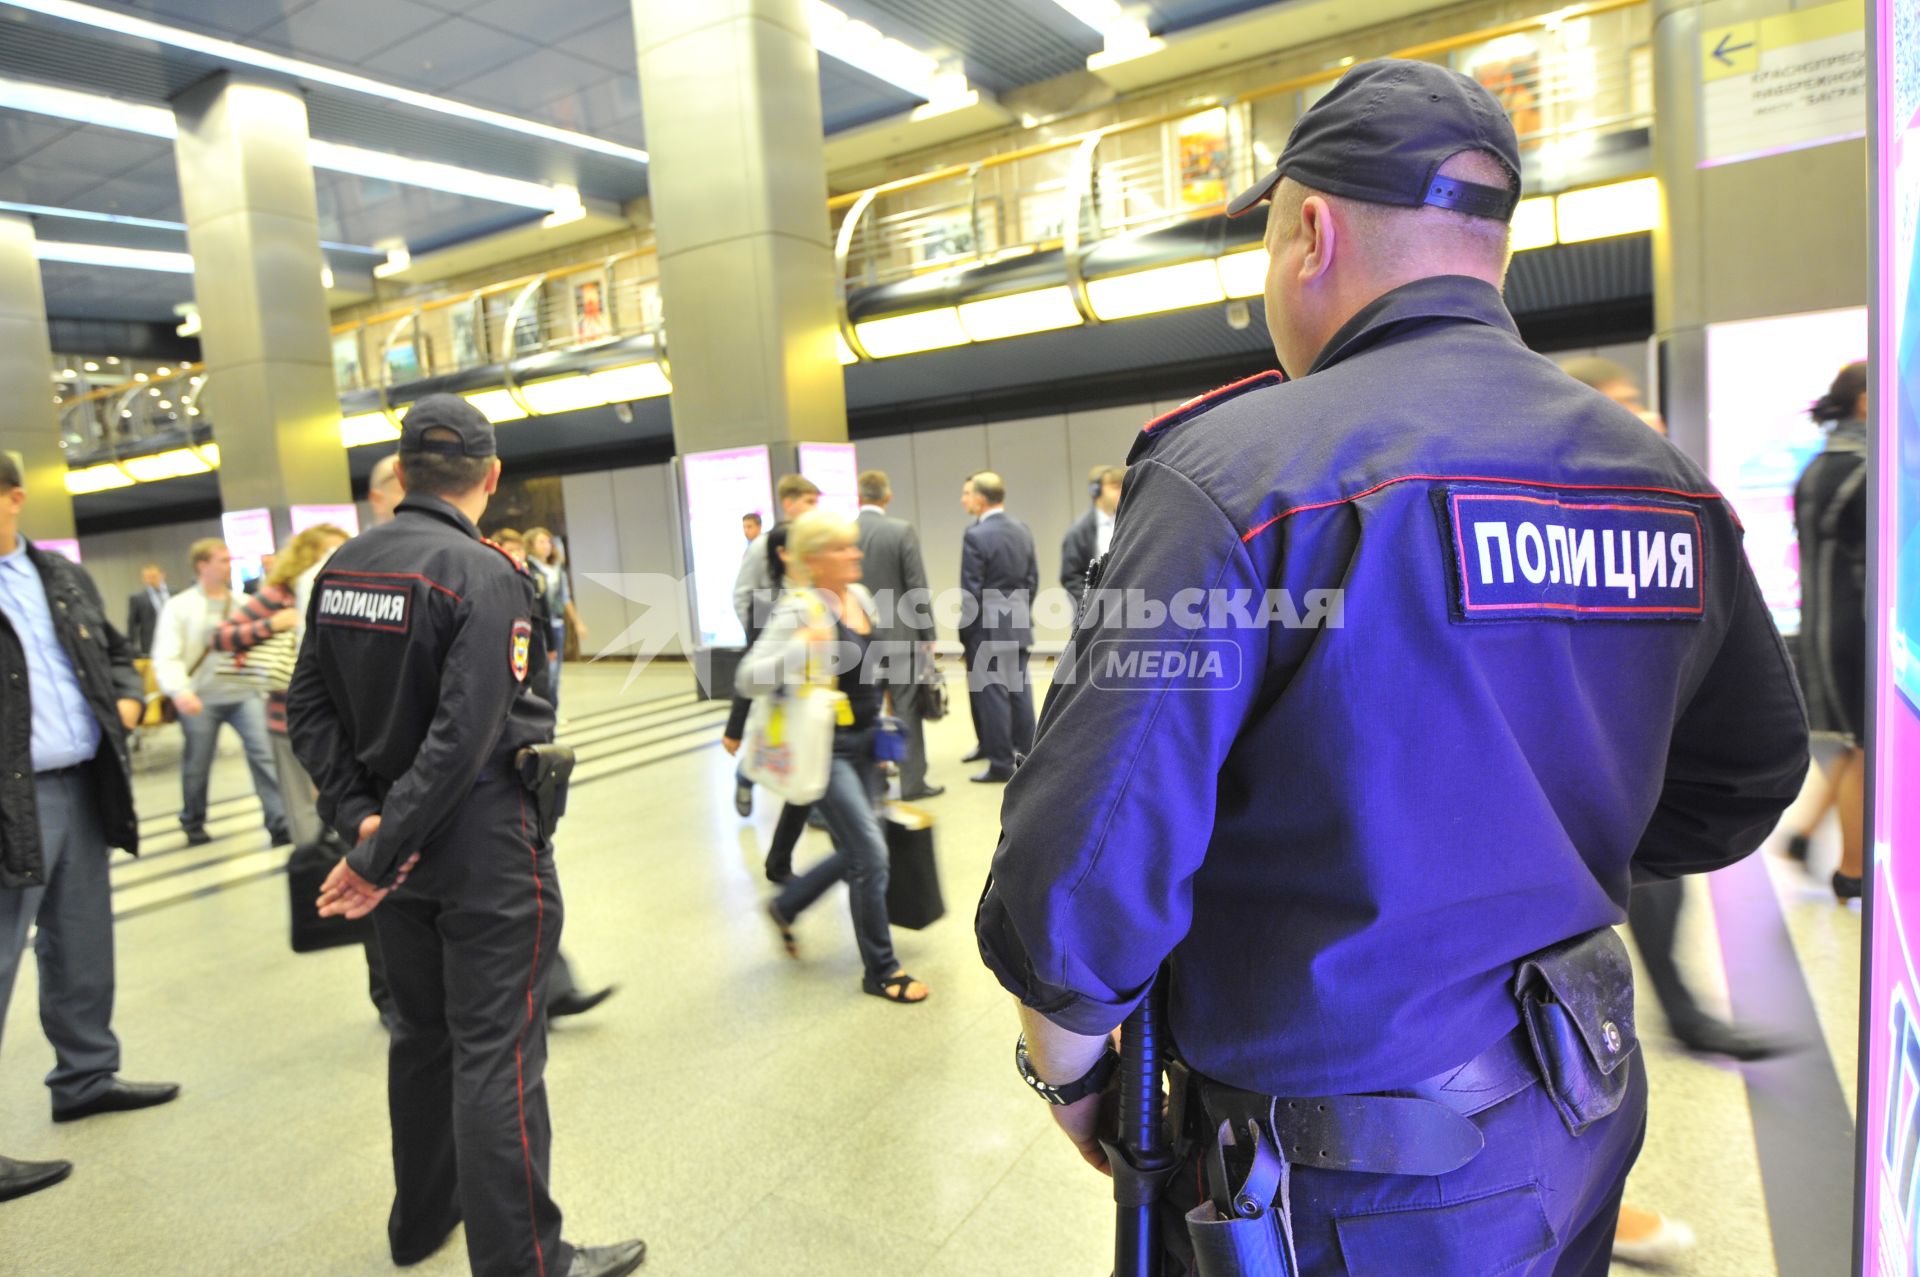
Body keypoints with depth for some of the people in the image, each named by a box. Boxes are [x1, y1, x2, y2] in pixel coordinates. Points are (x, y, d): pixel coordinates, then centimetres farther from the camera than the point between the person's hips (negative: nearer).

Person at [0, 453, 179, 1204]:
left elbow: (113, 653, 22)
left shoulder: (64, 577, 11)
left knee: (82, 949, 18)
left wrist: (128, 695, 2)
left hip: (80, 788, 6)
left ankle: (86, 1077, 33)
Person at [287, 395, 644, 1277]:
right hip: (484, 845, -7)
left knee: (423, 1031, 22)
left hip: (396, 837, 8)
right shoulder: (484, 576, -18)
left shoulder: (341, 567, 4)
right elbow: (466, 733, -24)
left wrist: (358, 816, -2)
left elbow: (309, 707, 4)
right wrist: (377, 858, -18)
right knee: (496, 1054, 0)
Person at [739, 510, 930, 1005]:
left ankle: (786, 906, 40)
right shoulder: (798, 610, -18)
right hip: (826, 750, -8)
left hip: (863, 742, 8)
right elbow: (747, 679, -23)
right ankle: (880, 970, 12)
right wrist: (797, 648, -38)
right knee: (871, 854, -5)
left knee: (856, 853, 15)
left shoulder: (859, 597, 5)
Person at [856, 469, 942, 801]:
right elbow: (917, 587, -9)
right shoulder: (901, 530, -10)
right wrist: (928, 633, -1)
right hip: (900, 633, -3)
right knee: (907, 709, 5)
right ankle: (913, 782, 10)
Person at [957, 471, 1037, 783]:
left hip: (988, 626, -7)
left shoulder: (976, 535, -15)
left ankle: (1001, 765, 4)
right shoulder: (1022, 530, 6)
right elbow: (1033, 577, 10)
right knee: (1019, 690, 13)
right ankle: (1028, 754, 20)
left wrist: (965, 630, -5)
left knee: (993, 695, -1)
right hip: (1019, 624, 7)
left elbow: (971, 589, -14)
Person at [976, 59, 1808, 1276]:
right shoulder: (1667, 481, -1)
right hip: (1585, 1125, 7)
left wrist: (1066, 1065, -5)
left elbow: (1088, 862, -24)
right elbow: (1750, 776, 12)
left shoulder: (1238, 469, -23)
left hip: (1353, 1177, -6)